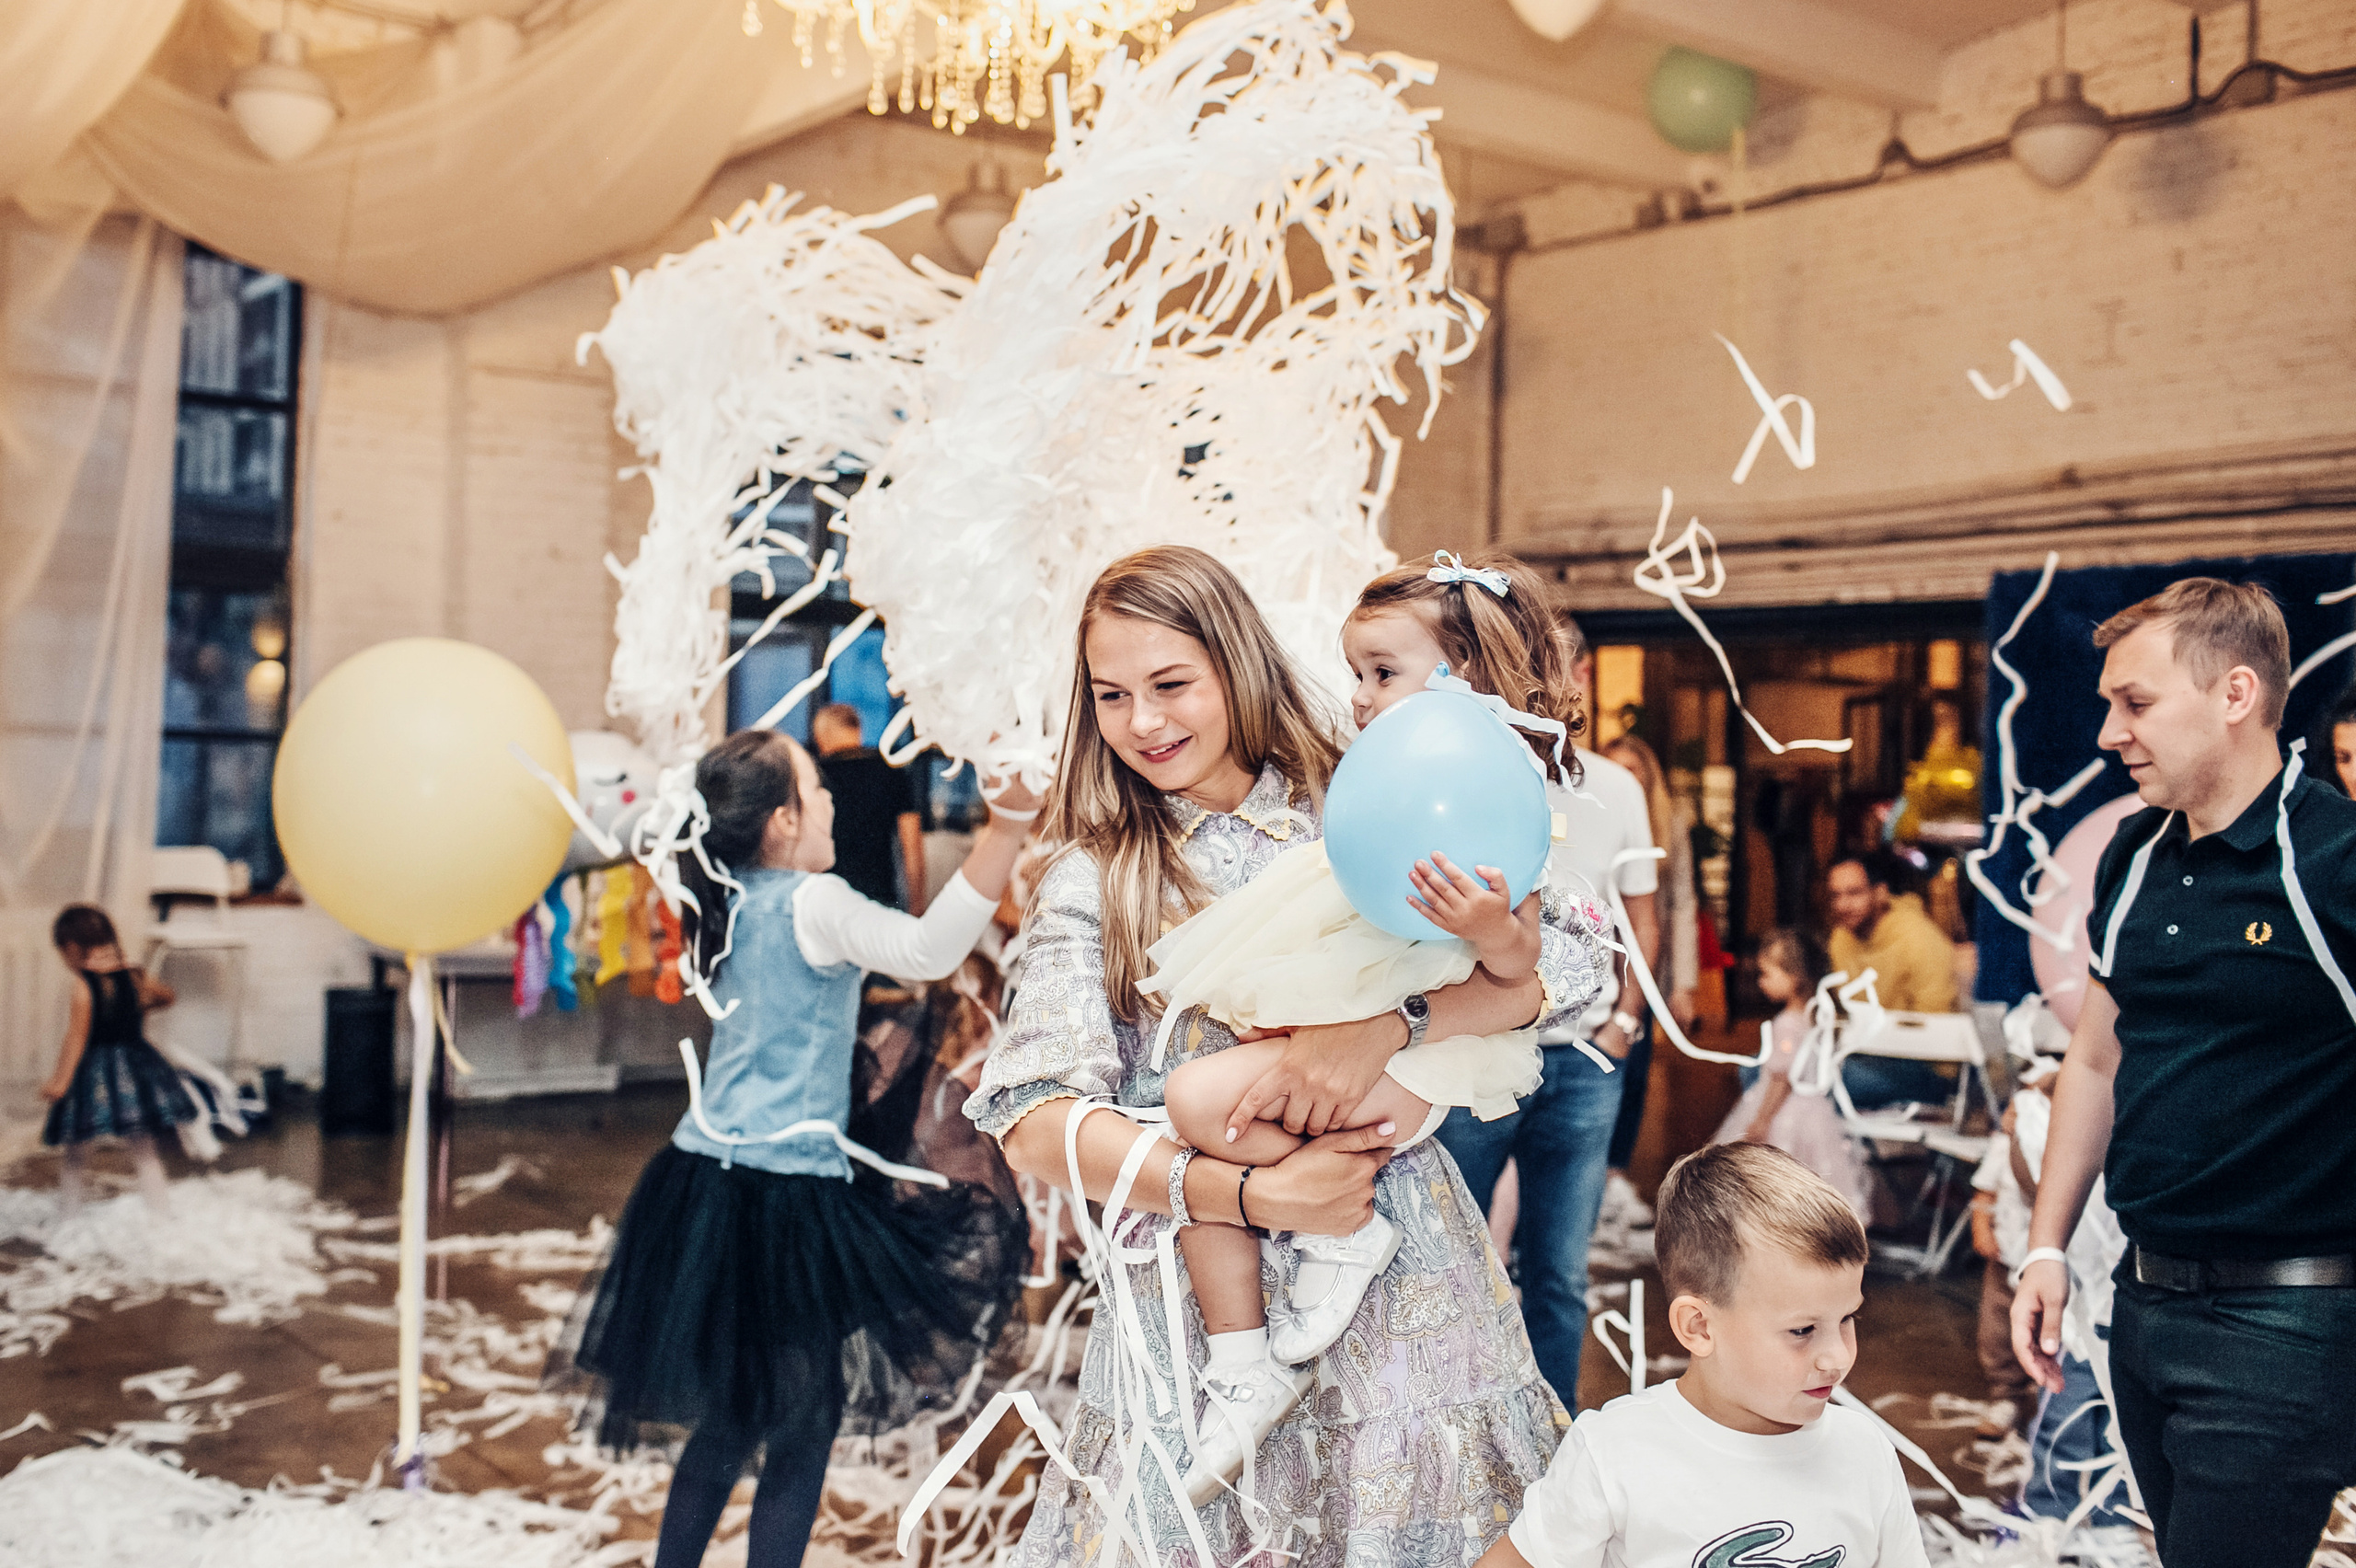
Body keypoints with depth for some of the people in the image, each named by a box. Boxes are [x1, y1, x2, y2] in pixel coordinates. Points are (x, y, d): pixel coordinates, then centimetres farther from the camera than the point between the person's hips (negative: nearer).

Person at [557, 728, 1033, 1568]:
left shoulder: (726, 903, 9)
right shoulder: (812, 906, -14)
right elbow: (929, 948, -32)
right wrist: (1007, 820, -36)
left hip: (705, 1179, 8)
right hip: (790, 1200, -8)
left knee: (726, 1425, 21)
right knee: (800, 1436, 4)